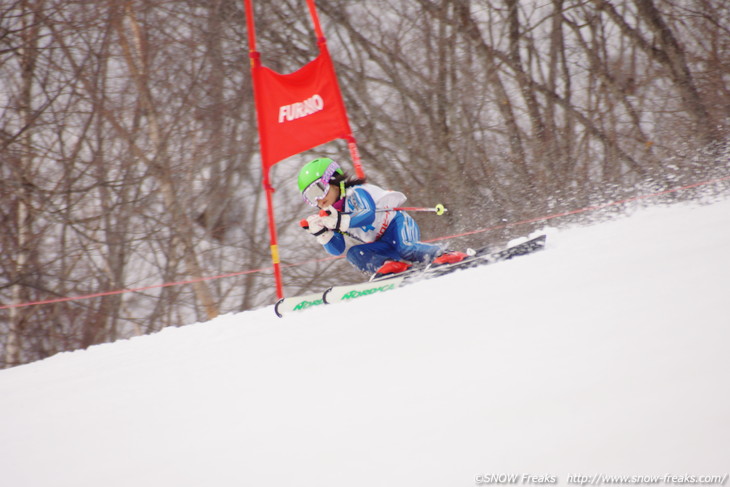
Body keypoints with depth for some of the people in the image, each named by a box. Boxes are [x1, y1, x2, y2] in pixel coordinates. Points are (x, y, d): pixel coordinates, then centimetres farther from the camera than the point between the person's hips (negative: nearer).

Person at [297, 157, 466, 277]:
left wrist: (340, 221, -42)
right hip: (383, 246, 7)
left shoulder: (356, 193, -14)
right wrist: (321, 233, -14)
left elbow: (369, 214, -33)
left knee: (405, 249, -38)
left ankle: (445, 255, -29)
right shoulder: (331, 215, 8)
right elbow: (337, 249, 3)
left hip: (399, 224, -7)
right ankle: (393, 265, -36)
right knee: (353, 254, -19)